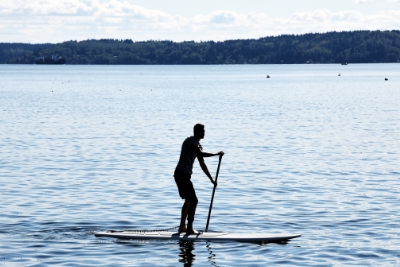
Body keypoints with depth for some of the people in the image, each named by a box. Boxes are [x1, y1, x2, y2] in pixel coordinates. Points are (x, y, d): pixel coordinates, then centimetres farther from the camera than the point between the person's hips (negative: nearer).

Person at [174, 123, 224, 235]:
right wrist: (217, 153, -19)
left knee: (189, 200, 17)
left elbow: (202, 165, 23)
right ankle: (189, 228, -8)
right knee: (193, 200, -10)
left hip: (184, 175, 10)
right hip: (182, 174, -10)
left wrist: (211, 179, 22)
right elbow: (201, 154, -29)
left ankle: (182, 227, 23)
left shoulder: (197, 145, 18)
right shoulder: (190, 141, -12)